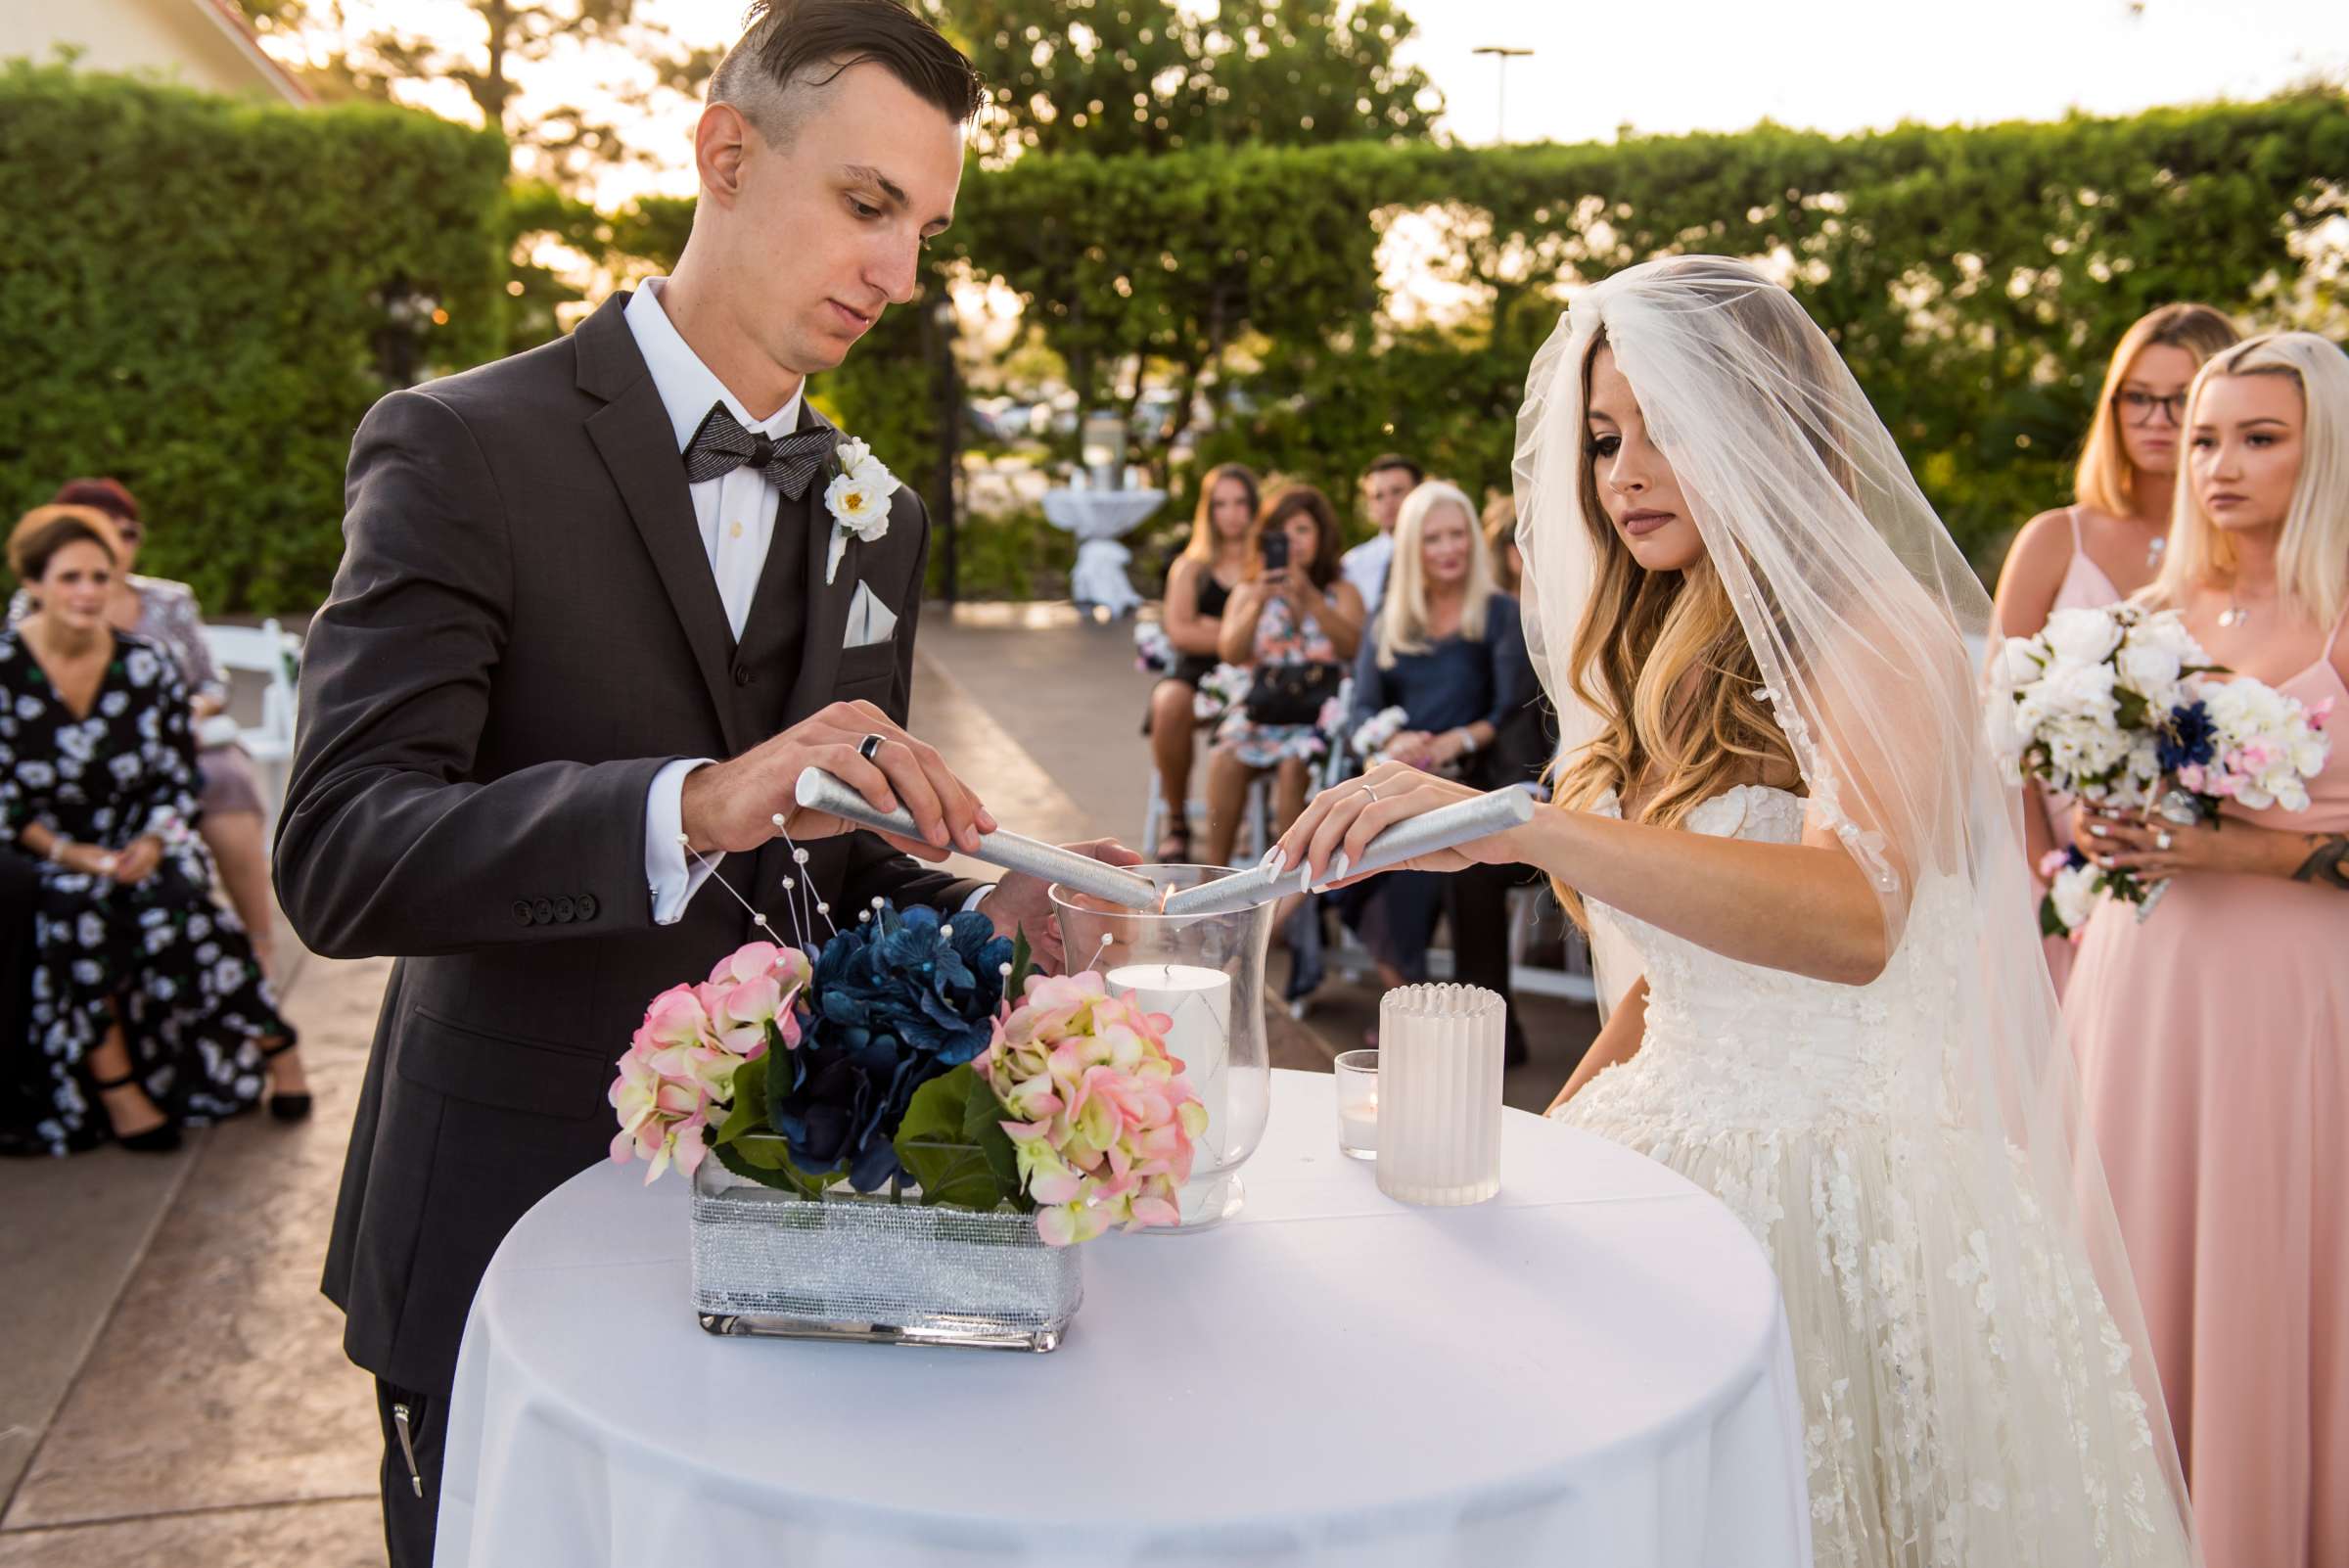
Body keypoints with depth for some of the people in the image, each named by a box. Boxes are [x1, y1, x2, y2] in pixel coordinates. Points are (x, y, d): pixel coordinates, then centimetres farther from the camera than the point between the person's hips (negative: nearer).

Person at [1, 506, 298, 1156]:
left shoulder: (146, 662, 1)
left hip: (140, 842, 1)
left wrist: (152, 843, -15)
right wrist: (73, 854, -19)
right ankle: (115, 1088, -29)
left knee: (175, 900, -30)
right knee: (78, 909, -33)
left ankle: (268, 1048, -20)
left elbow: (181, 776, 4)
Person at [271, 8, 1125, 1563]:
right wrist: (698, 805, -38)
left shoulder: (876, 517, 7)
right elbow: (340, 858, -23)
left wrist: (985, 913, -10)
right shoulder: (463, 448, -12)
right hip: (515, 1228, -5)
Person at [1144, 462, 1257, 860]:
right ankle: (1176, 823, -19)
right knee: (1169, 703, -34)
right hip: (1196, 674, 2)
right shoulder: (1190, 568, 20)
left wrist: (1212, 628, -4)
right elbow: (1178, 631, 5)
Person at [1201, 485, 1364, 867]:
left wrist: (1309, 598, -17)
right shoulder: (1247, 592, 19)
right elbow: (1231, 654, 3)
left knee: (1293, 764, -33)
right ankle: (1216, 872, -27)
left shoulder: (1341, 592, 14)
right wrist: (1258, 602, -12)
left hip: (1320, 709, -1)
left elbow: (1352, 645, -6)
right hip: (1261, 704, 1)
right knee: (1226, 759, -30)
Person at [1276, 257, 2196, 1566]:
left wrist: (1515, 825, -41)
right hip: (1668, 1156, 7)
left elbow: (1852, 919, -33)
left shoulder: (1878, 643, -13)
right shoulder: (1662, 674, 11)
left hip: (1842, 1186, -6)